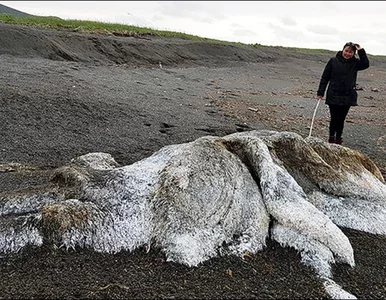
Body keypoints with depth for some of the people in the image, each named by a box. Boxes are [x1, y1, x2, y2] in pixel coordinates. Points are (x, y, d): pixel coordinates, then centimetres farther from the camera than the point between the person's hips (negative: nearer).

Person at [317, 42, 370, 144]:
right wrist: (320, 92, -3)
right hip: (333, 96, -2)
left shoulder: (355, 63, 4)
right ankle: (331, 137, 19)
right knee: (334, 118, -1)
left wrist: (361, 51, -15)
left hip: (348, 97, 2)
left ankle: (338, 138, 21)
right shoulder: (333, 61, -1)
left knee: (341, 119, 7)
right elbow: (325, 77, 0)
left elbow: (366, 64, -15)